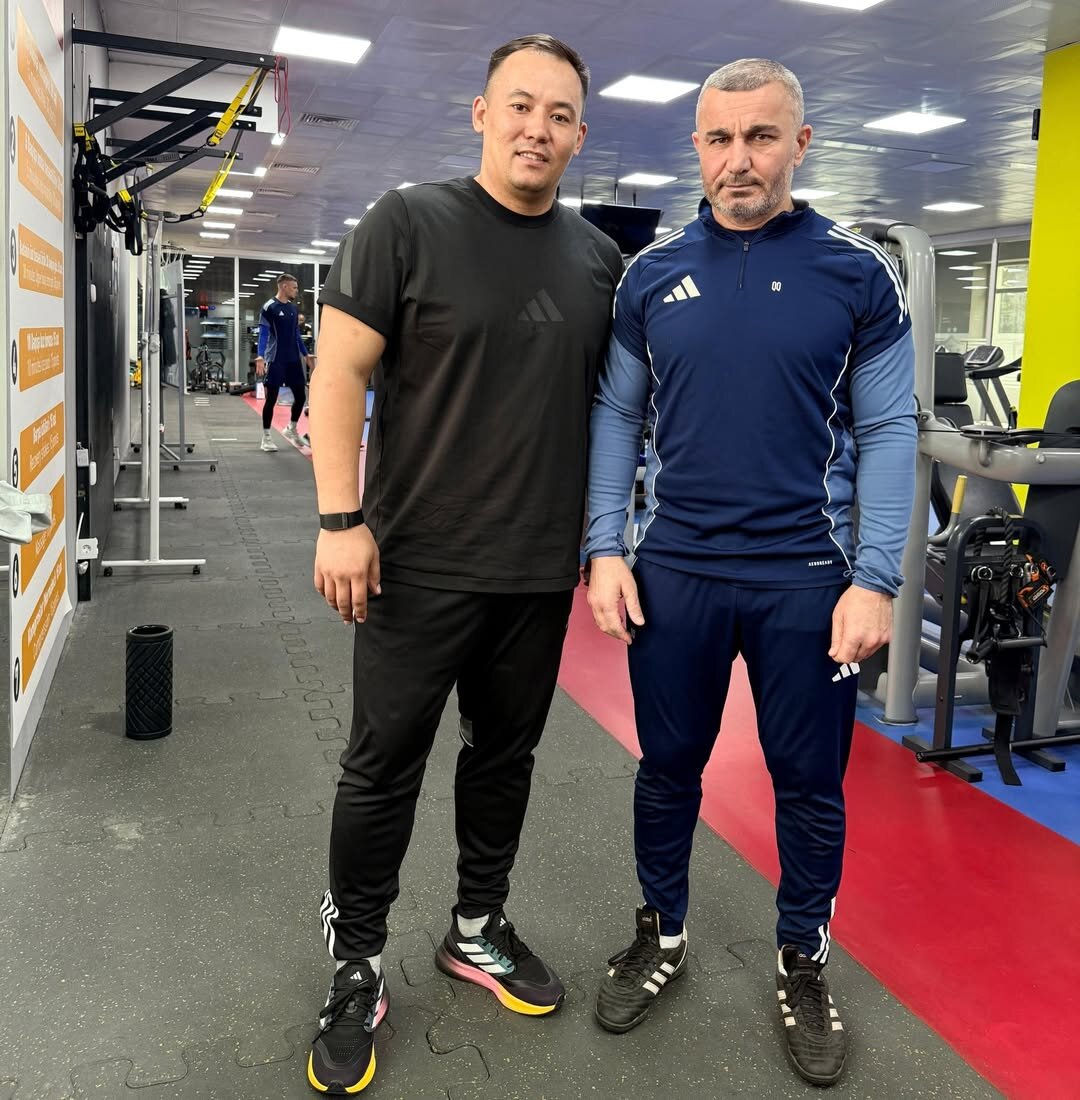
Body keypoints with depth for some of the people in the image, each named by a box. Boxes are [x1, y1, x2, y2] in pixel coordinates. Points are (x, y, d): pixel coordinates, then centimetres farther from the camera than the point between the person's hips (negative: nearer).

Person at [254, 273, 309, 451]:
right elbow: (263, 334, -14)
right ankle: (266, 438, 6)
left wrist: (305, 354, 21)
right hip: (276, 361, -7)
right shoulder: (269, 307, -9)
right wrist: (260, 357, -24)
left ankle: (292, 429, 27)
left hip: (294, 360, 7)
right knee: (271, 398, -2)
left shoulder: (293, 308, 12)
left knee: (301, 396, 7)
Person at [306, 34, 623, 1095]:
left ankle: (478, 929, 37)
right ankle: (356, 966, 25)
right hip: (420, 565, -4)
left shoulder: (598, 258, 8)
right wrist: (340, 519, -15)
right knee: (383, 768, 6)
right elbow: (340, 373, -8)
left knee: (505, 755, 16)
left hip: (541, 570, 5)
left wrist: (601, 525, 12)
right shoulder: (407, 224, -5)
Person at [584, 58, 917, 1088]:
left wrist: (875, 580, -9)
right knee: (668, 766, 15)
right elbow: (616, 417, 6)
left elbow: (887, 431, -2)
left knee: (810, 783, 11)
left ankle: (802, 962, 34)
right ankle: (661, 934, 38)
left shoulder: (857, 271, -2)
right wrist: (603, 548, -2)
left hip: (808, 578, -1)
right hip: (674, 571, 2)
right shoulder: (652, 274, 3)